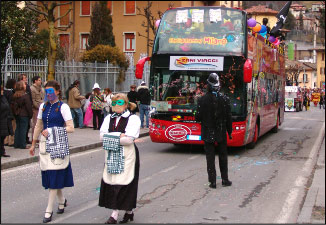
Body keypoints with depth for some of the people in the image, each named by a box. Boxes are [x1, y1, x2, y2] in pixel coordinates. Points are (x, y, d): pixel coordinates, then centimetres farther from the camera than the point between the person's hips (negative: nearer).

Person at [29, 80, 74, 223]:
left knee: (54, 177, -5)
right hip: (45, 145, 5)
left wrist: (51, 131, -15)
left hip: (58, 145, -5)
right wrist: (33, 144, 21)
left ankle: (49, 210, 0)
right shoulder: (43, 106, 12)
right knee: (49, 175, 8)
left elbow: (71, 128, -9)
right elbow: (38, 126, 19)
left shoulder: (63, 107, -5)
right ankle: (62, 200, 31)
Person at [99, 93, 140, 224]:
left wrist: (111, 137, -9)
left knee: (125, 183, -6)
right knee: (111, 183, 2)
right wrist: (119, 136, -12)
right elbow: (102, 136, -1)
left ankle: (129, 211, 5)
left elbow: (129, 139, -16)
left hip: (127, 155, -5)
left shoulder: (133, 119, -4)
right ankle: (115, 213, 9)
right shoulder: (109, 118, 13)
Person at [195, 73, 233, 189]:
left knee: (210, 157, 5)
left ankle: (212, 181, 4)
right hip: (221, 132, 2)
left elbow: (198, 117, -10)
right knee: (223, 156, 15)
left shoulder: (202, 100, -12)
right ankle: (225, 179, 20)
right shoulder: (224, 99, -6)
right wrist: (229, 131, 8)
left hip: (208, 133, -2)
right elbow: (228, 118, -3)